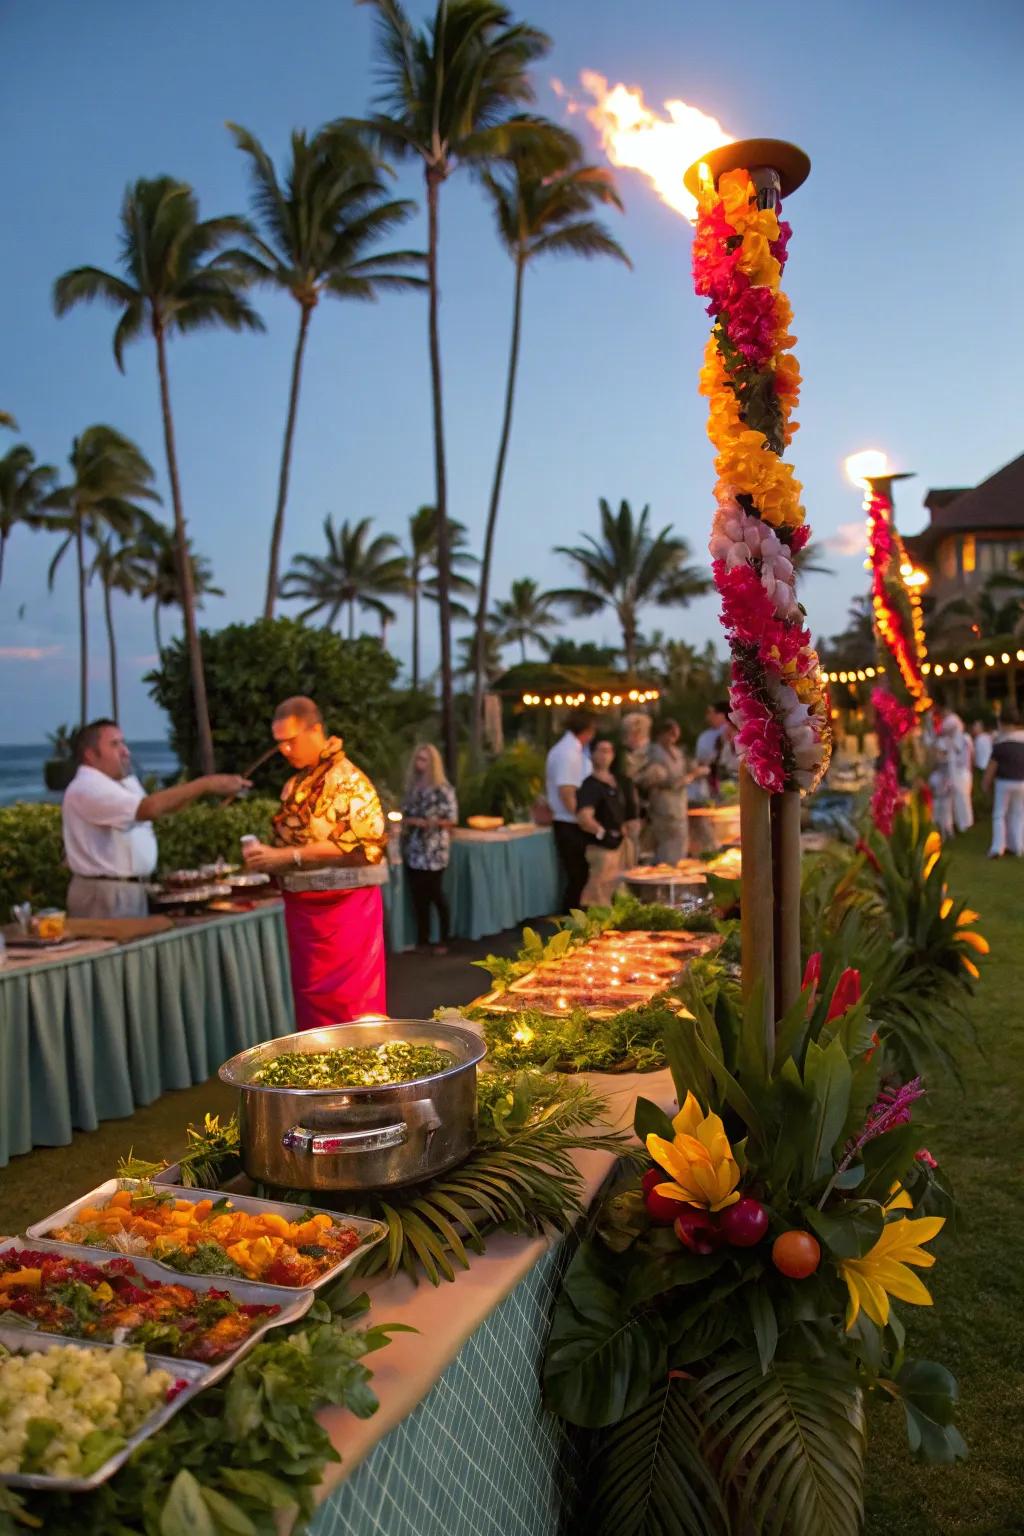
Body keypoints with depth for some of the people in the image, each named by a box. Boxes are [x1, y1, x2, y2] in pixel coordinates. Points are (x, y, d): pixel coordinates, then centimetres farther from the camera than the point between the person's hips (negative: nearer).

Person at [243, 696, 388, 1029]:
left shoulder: (346, 779, -14)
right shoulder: (297, 783, 11)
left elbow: (362, 844, -22)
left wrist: (288, 856, -22)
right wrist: (268, 857, -1)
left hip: (343, 907, -8)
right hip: (304, 907, 8)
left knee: (346, 1005, 1)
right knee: (311, 999, 15)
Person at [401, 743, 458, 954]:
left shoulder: (442, 789, -7)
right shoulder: (412, 787, 10)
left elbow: (452, 820, -10)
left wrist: (431, 823, -18)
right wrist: (405, 821, -5)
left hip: (434, 850, -5)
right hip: (413, 849, 5)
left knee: (435, 894, -2)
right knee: (418, 895, 6)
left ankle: (443, 941, 9)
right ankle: (422, 939, 16)